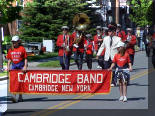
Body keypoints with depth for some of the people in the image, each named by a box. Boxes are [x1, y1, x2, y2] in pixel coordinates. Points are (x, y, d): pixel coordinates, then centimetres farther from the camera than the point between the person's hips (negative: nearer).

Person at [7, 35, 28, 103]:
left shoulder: (22, 48, -3)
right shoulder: (11, 50, 10)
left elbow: (25, 59, -3)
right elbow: (9, 59, 15)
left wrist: (25, 66, -13)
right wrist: (8, 66, 4)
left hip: (21, 66, -3)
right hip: (13, 66, 3)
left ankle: (20, 97, 11)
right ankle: (14, 96, -15)